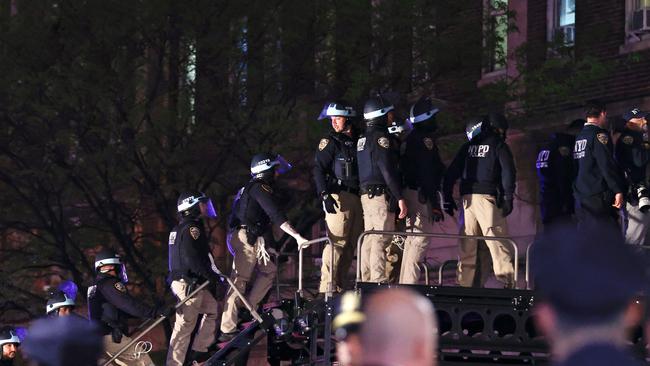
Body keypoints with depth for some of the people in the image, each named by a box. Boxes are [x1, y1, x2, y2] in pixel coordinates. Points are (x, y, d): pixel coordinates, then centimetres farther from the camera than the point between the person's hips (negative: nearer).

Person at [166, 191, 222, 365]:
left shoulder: (180, 228, 17)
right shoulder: (191, 227, -15)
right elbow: (192, 258, -24)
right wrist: (211, 275, -15)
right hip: (189, 284, -10)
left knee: (213, 309, 20)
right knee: (185, 326, -8)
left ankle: (199, 351, 20)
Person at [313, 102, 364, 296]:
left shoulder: (358, 141, 16)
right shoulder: (330, 141, 0)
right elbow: (319, 169, -8)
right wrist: (325, 194, -20)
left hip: (357, 198, 6)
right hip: (338, 197, -6)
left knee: (350, 245, 5)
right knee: (336, 243, -13)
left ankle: (339, 285, 8)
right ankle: (327, 287, -15)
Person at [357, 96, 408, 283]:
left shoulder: (362, 139, 17)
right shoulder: (380, 137, -11)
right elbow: (388, 170, -17)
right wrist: (400, 197, -17)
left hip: (366, 194, 9)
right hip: (382, 194, -9)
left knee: (369, 240, 12)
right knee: (381, 240, -12)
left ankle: (366, 281, 13)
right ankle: (379, 282, -17)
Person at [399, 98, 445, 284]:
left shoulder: (410, 139, 18)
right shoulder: (425, 139, -12)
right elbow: (426, 172, -18)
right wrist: (435, 203, -19)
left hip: (408, 191, 10)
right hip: (421, 194, -10)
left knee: (411, 240, 14)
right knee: (421, 239, -12)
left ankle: (404, 284, 15)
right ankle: (410, 283, -17)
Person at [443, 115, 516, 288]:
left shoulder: (467, 147, 17)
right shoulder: (498, 145, 7)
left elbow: (451, 172, 14)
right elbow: (508, 171, -5)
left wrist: (448, 198, 16)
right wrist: (508, 197, -7)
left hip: (468, 197, 3)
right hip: (488, 196, -3)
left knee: (468, 245, 6)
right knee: (497, 241, -9)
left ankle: (465, 283, 4)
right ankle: (508, 280, -19)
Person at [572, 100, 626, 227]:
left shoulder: (579, 137, 15)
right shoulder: (599, 135, -8)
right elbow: (607, 165, -16)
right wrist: (618, 190, -15)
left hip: (580, 196, 8)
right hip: (598, 196, -8)